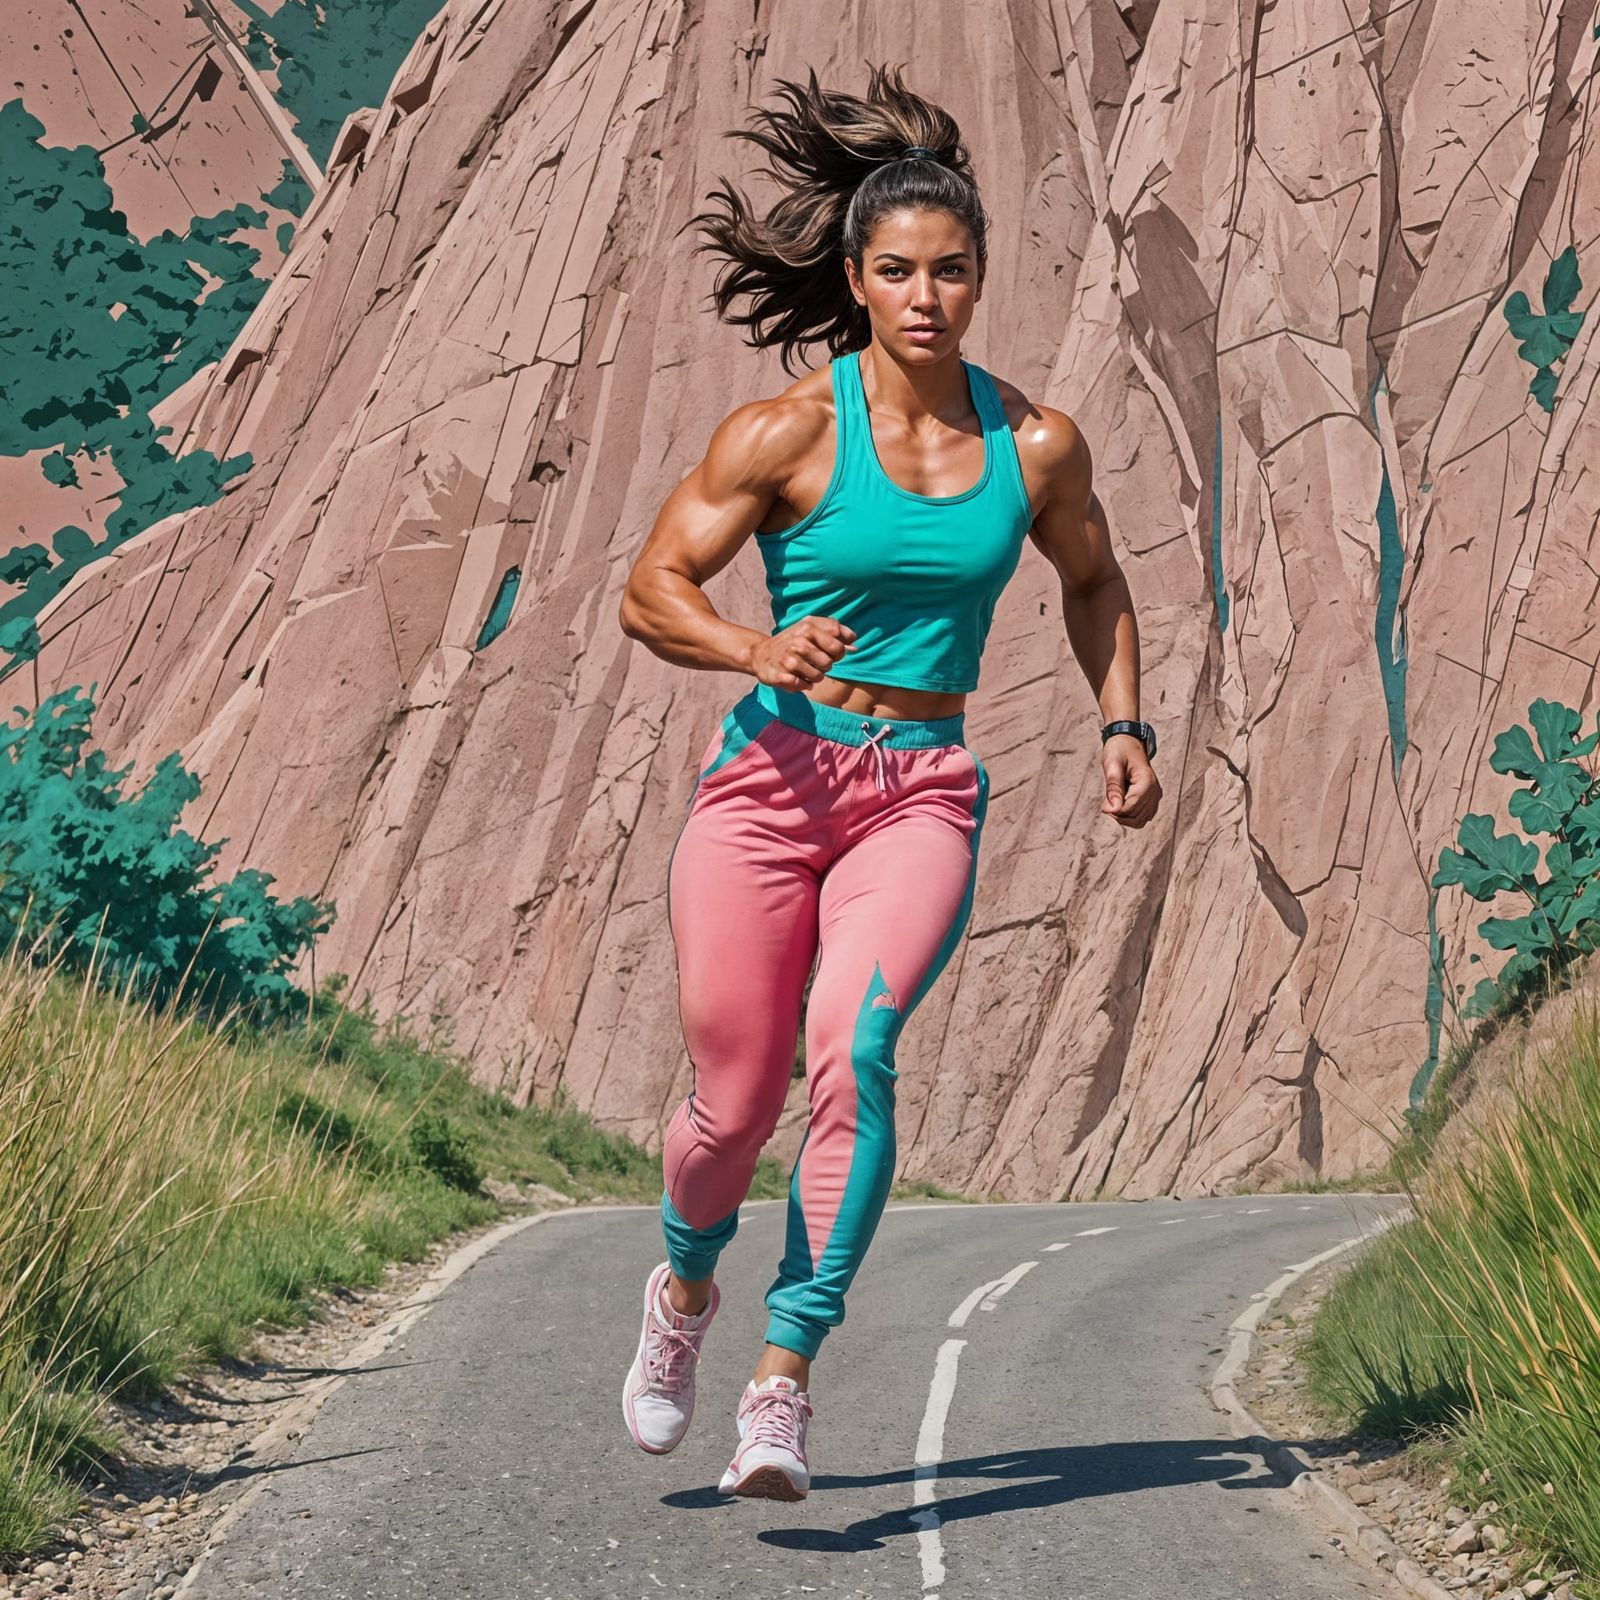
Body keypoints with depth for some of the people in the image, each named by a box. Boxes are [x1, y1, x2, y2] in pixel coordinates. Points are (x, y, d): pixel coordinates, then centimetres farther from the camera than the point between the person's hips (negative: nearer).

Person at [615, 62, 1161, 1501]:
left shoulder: (1037, 445, 2)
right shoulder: (789, 431, -7)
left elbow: (1093, 581, 22)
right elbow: (652, 591, -4)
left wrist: (1125, 723, 8)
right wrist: (760, 651, -23)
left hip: (925, 797, 1)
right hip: (774, 775, -1)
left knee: (855, 1047, -24)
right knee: (734, 1100, 1)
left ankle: (784, 1383, -17)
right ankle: (685, 1286, 35)